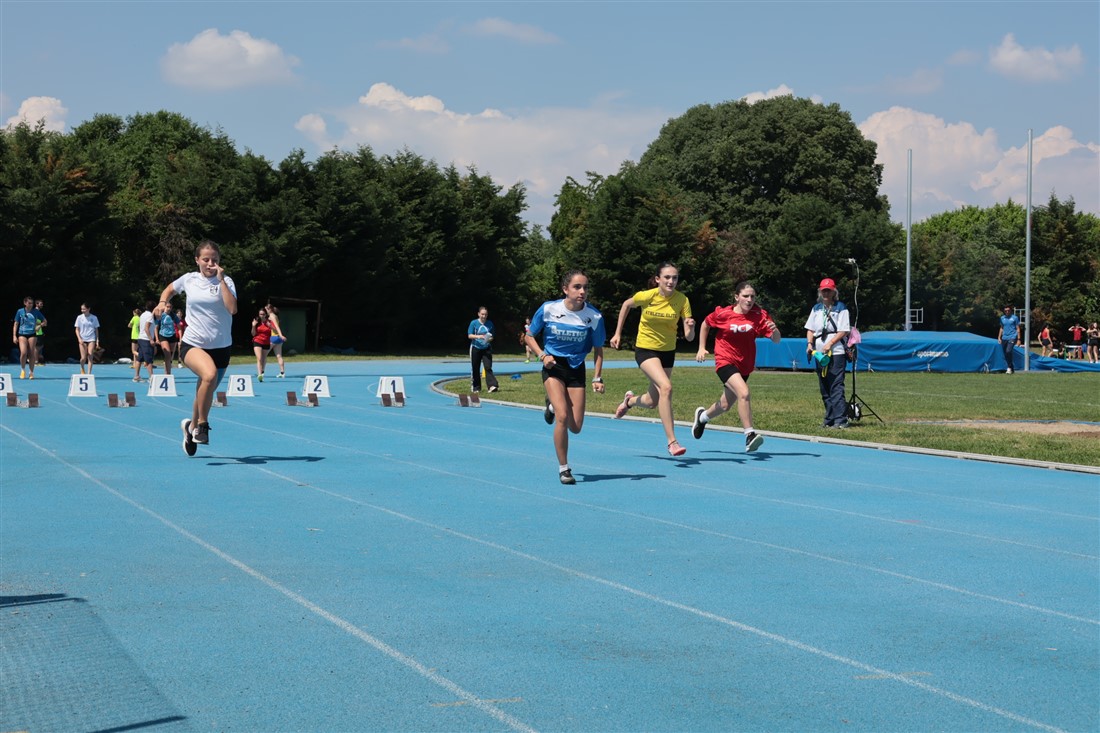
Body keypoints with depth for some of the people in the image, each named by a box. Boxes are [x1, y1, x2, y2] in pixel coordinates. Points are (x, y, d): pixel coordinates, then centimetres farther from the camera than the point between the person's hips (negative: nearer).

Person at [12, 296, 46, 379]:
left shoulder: (36, 312, 3)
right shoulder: (20, 311, 3)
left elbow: (44, 321, 12)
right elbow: (15, 324, 7)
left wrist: (39, 326, -8)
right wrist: (14, 336, 0)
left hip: (32, 335, 1)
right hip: (22, 334, -1)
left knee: (32, 354, -1)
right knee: (23, 352, -16)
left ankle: (31, 372, 13)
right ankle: (23, 370, 6)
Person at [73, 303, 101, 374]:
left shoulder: (94, 318, 2)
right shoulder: (79, 317, 2)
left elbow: (96, 330, 8)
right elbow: (77, 329, 3)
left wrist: (97, 341, 3)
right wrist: (79, 339, -12)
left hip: (91, 339, 0)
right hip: (82, 340, 0)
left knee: (90, 356, -10)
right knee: (83, 358, -3)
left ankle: (89, 373, -7)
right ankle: (82, 369, 26)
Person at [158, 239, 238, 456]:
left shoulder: (225, 281, -2)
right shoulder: (188, 279, 3)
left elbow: (232, 308, -20)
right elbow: (170, 289, 26)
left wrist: (221, 280, -20)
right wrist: (162, 302, 5)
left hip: (220, 346, 2)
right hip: (193, 344, -1)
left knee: (205, 393, 12)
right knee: (210, 375, -33)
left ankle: (192, 426, 42)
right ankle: (202, 423, -17)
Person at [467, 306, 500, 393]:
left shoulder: (490, 323, 3)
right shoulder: (474, 323, -4)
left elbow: (492, 336, 9)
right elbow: (469, 335, -7)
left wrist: (490, 339, -14)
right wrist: (478, 336, -24)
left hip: (486, 348, 1)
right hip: (476, 348, -1)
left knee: (488, 367, -13)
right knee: (475, 369, 6)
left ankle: (492, 386, -22)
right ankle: (476, 387, 17)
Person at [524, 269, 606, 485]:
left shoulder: (594, 317, -11)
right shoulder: (548, 309, -13)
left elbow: (598, 349, 2)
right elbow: (529, 336, 1)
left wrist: (597, 378, -6)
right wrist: (542, 355, -15)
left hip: (576, 369, 2)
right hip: (553, 367, -2)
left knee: (575, 427, 3)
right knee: (562, 417, -20)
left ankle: (553, 405, 37)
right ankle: (563, 468, -5)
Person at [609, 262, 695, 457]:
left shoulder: (682, 300, -13)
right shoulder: (646, 296, -17)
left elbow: (689, 337, -15)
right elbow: (627, 304, 6)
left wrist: (690, 327, -37)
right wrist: (618, 333, 6)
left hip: (668, 352, 4)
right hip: (645, 349, -4)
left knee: (652, 402, 13)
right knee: (666, 387, -28)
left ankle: (630, 400, 50)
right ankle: (672, 442, -24)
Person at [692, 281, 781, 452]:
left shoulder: (760, 315, -9)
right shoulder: (723, 313, -11)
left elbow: (776, 340, -14)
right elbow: (705, 324, 9)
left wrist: (774, 330, -36)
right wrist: (701, 348, 4)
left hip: (745, 366, 4)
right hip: (725, 362, -4)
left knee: (725, 406, 18)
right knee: (743, 393, -30)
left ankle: (703, 416, 50)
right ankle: (750, 435, -28)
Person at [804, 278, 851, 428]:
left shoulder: (840, 308, -1)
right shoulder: (816, 308, 16)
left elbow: (844, 331, -7)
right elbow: (810, 329, 17)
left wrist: (830, 344, -17)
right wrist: (810, 343, -1)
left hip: (836, 353, -6)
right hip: (819, 353, 6)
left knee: (836, 387, -14)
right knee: (824, 388, 9)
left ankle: (840, 420, -17)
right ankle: (830, 419, 15)